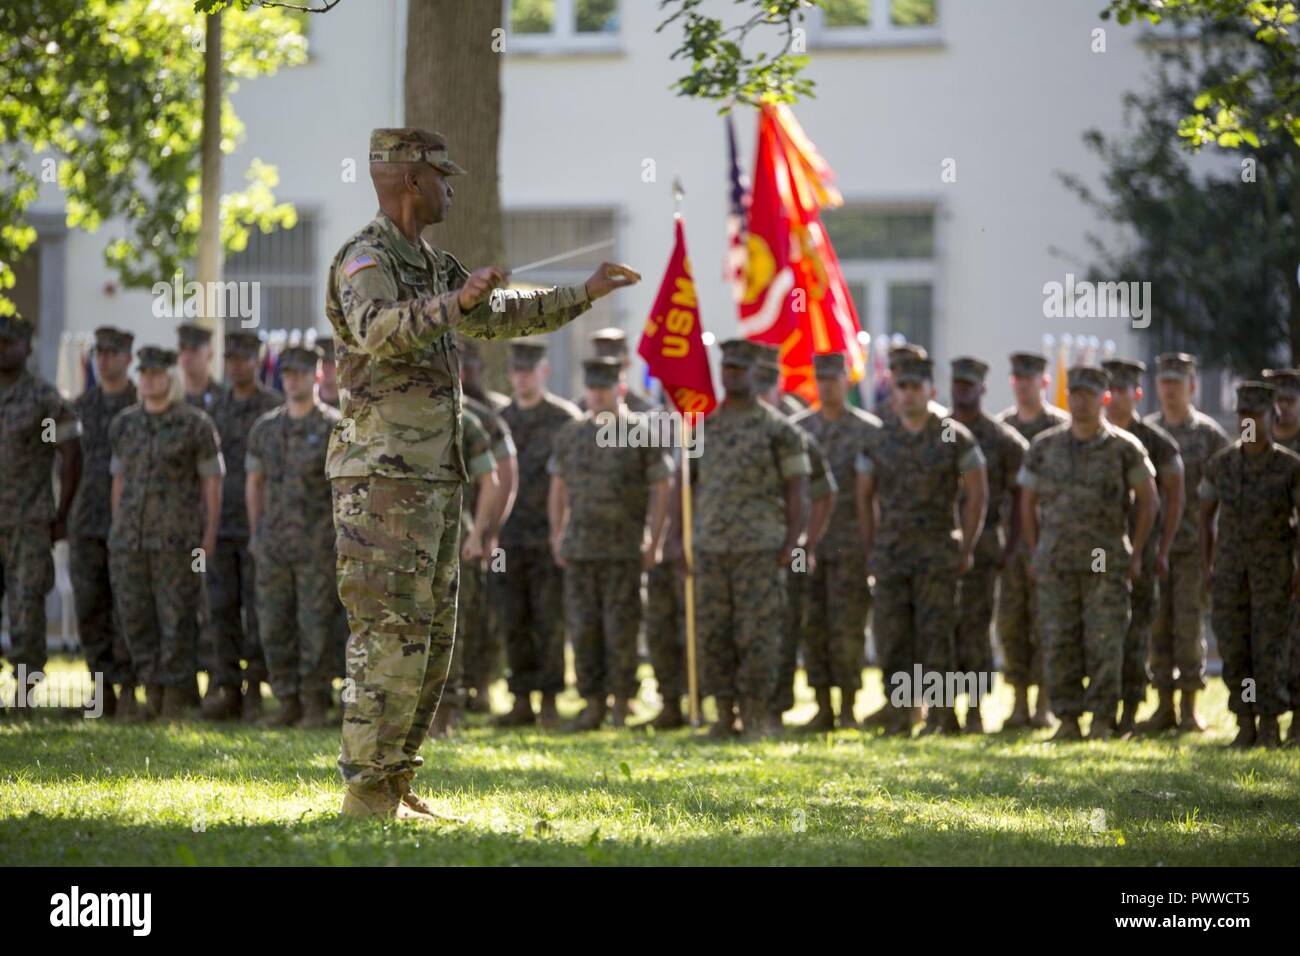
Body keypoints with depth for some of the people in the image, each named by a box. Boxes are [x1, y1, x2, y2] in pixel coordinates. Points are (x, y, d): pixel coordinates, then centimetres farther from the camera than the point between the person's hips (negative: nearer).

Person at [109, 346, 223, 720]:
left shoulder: (196, 425, -3)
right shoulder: (124, 424, 10)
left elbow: (213, 482, -2)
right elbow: (119, 479, 16)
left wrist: (210, 534, -6)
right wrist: (116, 531, 13)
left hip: (177, 537, -5)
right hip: (130, 538, 5)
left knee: (177, 619, -3)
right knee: (135, 616, 5)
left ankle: (176, 700, 4)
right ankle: (152, 696, 15)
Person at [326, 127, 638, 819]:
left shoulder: (427, 266, 17)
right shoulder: (364, 260, -13)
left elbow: (499, 318, 32)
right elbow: (378, 331, -36)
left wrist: (584, 294, 33)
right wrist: (454, 303, -50)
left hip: (428, 483, 10)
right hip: (383, 481, -10)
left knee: (429, 639, 10)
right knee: (390, 639, -11)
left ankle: (393, 788, 15)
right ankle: (367, 801, -9)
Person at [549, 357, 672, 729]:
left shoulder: (643, 433, -3)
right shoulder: (570, 434, 9)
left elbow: (661, 491, -3)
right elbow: (558, 489, 16)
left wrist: (654, 544, -8)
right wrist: (556, 538, 10)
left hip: (625, 551, -4)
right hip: (579, 548, 4)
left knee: (621, 629, -4)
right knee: (583, 628, 1)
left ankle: (622, 703, 4)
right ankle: (593, 704, 7)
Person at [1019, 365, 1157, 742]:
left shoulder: (1124, 448, -2)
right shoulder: (1045, 446, 5)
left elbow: (1148, 499, 5)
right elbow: (1027, 502, 14)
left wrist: (1136, 554, 1)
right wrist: (1035, 554, 9)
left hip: (1106, 564, -2)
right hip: (1056, 565, 2)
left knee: (1104, 643, -5)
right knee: (1058, 643, 0)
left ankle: (1102, 723, 0)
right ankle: (1068, 720, 6)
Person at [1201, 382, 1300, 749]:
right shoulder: (1221, 464, 2)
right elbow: (1206, 514, 11)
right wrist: (1207, 567, 4)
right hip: (1231, 570, 3)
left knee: (1269, 649, -6)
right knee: (1234, 649, 1)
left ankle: (1269, 729, 4)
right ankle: (1245, 727, 11)